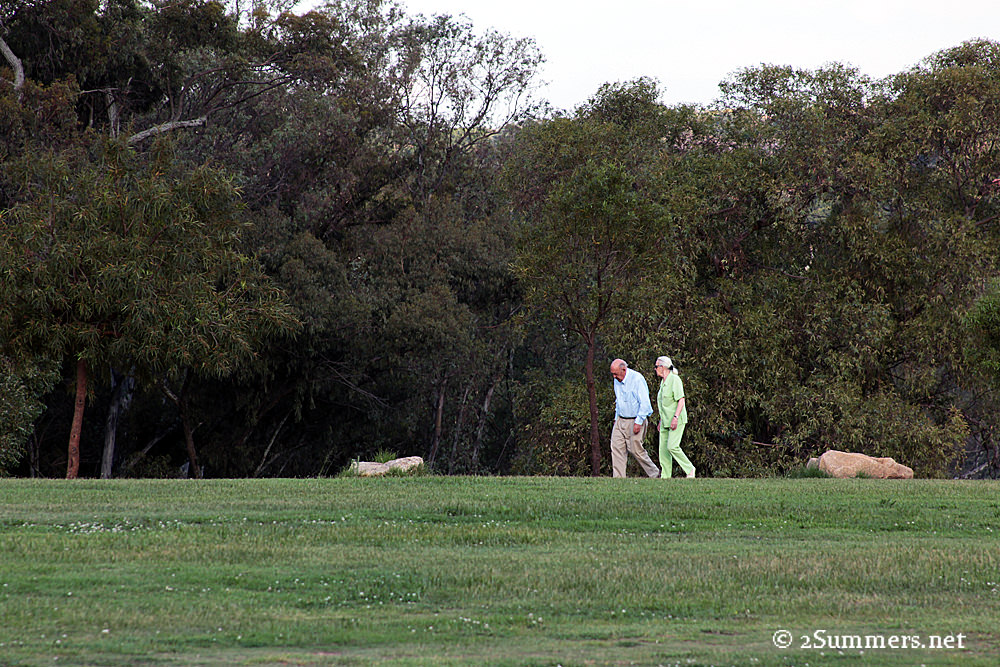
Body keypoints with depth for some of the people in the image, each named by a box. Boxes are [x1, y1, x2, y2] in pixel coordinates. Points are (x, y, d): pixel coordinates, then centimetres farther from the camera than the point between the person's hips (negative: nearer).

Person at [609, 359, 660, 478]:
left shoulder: (637, 379, -17)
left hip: (636, 420, -7)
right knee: (616, 447, -3)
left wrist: (638, 422, -21)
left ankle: (655, 474, 9)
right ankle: (618, 477, -4)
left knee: (636, 449, -6)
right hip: (621, 420, 7)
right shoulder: (617, 381, 8)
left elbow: (644, 403, -19)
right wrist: (616, 418, 16)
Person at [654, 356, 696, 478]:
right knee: (663, 448, 2)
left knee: (672, 446, -18)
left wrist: (675, 417, -24)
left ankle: (689, 469, -5)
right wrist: (661, 420, 22)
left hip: (677, 420, -9)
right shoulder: (663, 382, 15)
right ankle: (666, 476, 4)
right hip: (665, 421, 9)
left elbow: (681, 400, -17)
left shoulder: (675, 380, -12)